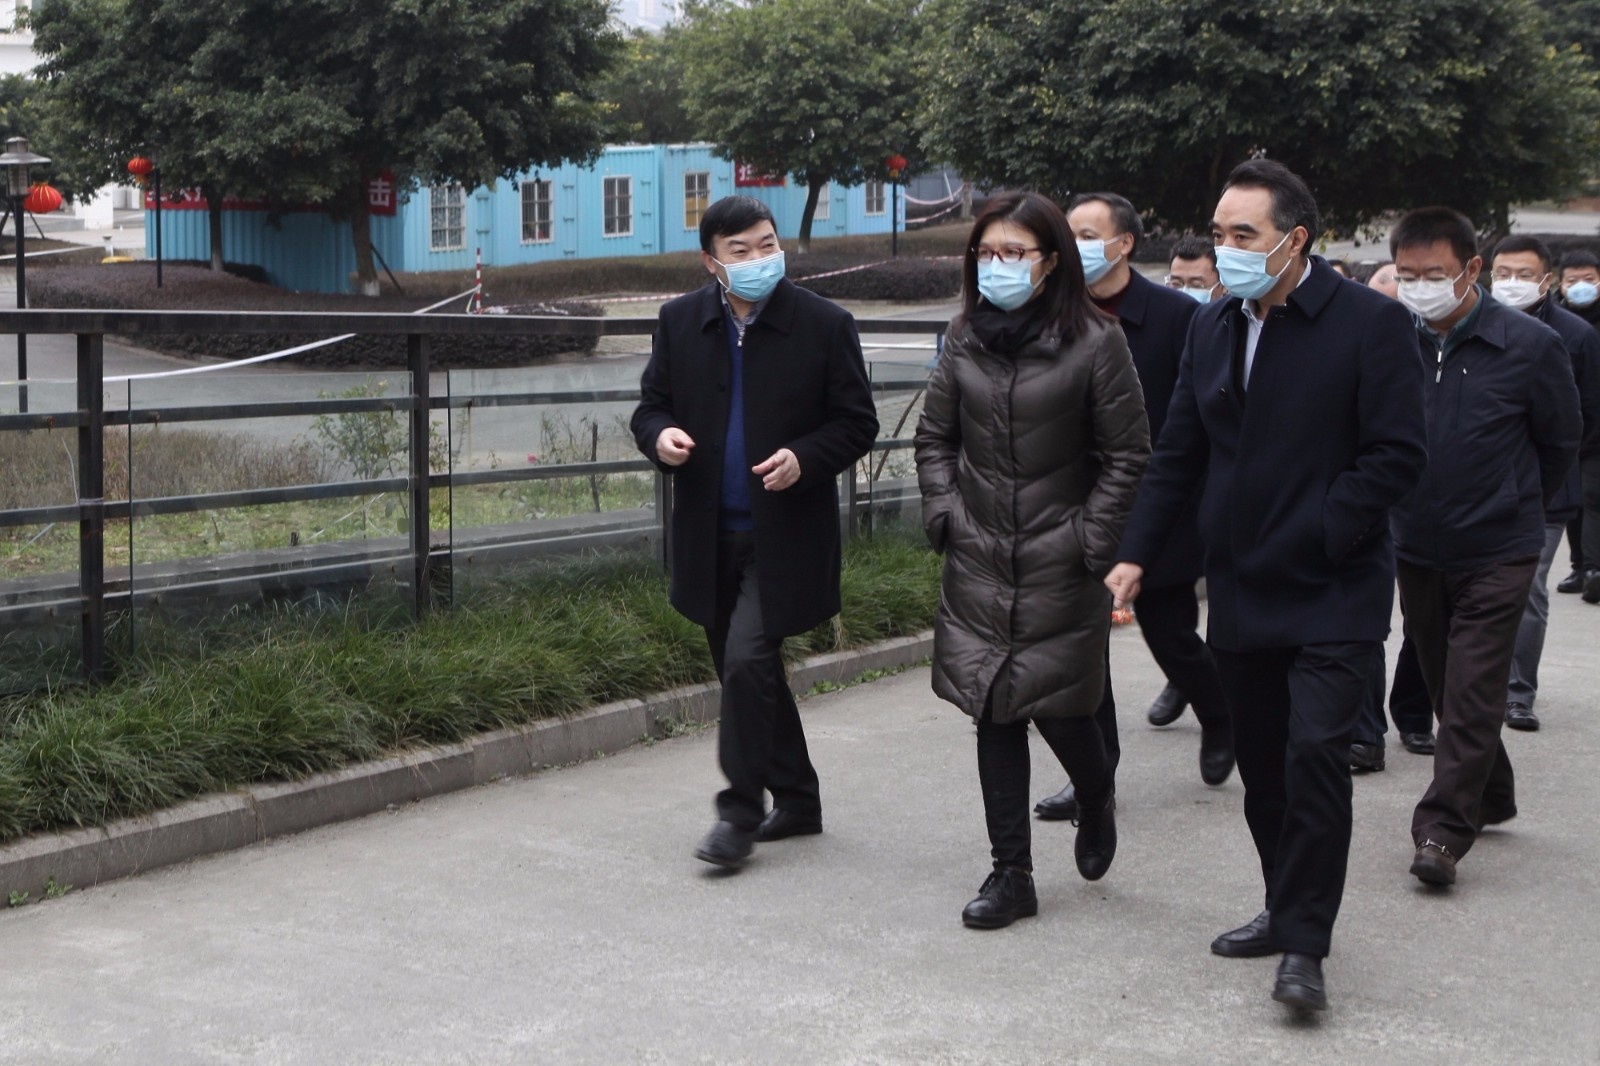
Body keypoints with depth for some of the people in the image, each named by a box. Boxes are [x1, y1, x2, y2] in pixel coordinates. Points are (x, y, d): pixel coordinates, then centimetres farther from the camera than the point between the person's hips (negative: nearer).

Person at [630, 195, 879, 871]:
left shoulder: (825, 325, -6)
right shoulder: (680, 322, 3)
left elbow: (857, 424, -2)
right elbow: (651, 407, 10)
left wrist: (804, 458, -20)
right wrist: (659, 436, -14)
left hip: (784, 534, -5)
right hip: (710, 536, 5)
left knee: (747, 662, -16)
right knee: (747, 672, 14)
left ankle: (740, 811, -2)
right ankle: (796, 801, 30)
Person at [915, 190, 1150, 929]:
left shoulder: (1094, 343, -8)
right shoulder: (965, 337, 5)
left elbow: (1127, 455, -5)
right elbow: (933, 437, 14)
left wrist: (1090, 542, -9)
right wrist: (944, 516, 3)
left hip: (1059, 565, -4)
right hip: (980, 563, 4)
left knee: (1058, 706, -3)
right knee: (995, 712, 4)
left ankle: (1095, 800, 33)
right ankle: (1011, 873, 14)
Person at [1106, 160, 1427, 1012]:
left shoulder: (1368, 323, -9)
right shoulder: (1213, 327, 9)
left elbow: (1397, 455, -12)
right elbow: (1177, 454, 12)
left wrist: (1316, 534, -18)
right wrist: (1136, 554, 4)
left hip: (1331, 591, -6)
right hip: (1240, 590, 6)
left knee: (1314, 752, -13)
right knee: (1261, 763, 13)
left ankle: (1304, 945, -4)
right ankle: (1286, 909, 28)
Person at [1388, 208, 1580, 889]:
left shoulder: (1529, 345, -11)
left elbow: (1559, 443, 4)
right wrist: (1412, 508, 13)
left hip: (1497, 553, -4)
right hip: (1417, 549, 4)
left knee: (1471, 693, -7)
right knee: (1444, 686, 15)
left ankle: (1443, 828, -3)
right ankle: (1490, 797, 33)